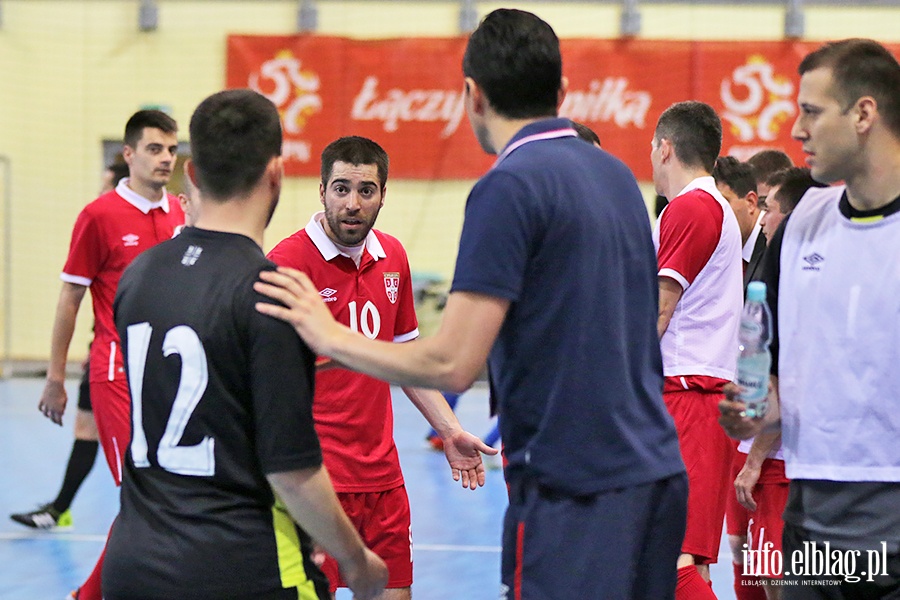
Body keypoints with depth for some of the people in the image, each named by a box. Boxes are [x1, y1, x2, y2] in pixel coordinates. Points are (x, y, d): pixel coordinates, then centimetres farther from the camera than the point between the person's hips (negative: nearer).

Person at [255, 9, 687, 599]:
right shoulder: (615, 174, 11)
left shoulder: (508, 187, -13)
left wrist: (330, 336, -6)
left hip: (574, 489, -8)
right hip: (655, 472, 8)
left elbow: (452, 364, -18)